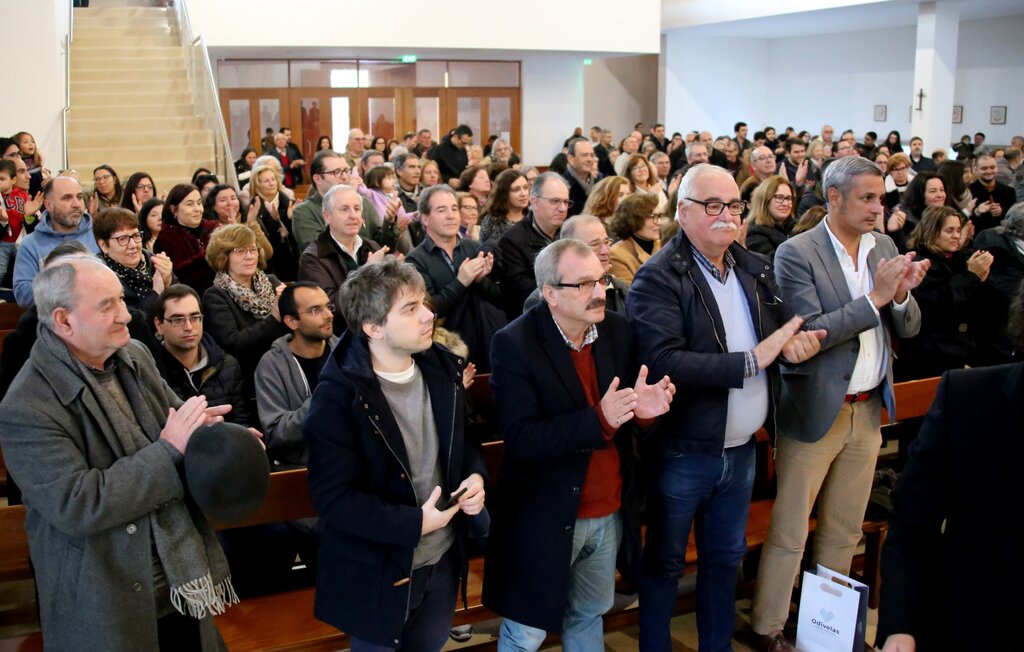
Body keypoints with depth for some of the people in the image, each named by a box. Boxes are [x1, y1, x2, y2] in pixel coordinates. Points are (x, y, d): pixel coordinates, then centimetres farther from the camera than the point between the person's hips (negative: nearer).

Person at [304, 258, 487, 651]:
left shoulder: (442, 369, -3)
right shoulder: (337, 398, -24)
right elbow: (334, 498, -24)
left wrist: (475, 476, -10)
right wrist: (414, 523, -27)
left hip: (442, 558, 6)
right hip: (377, 573, -6)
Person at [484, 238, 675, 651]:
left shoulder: (617, 330, -2)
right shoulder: (515, 344, -19)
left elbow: (626, 422, 3)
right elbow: (521, 440, -24)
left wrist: (643, 410, -22)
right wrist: (599, 419, -34)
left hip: (609, 513, 6)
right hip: (544, 517, -5)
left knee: (589, 615, 25)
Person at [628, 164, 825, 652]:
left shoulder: (756, 269, 4)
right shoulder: (658, 279, -17)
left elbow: (787, 331, 9)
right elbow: (663, 363, -29)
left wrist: (798, 343, -16)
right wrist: (751, 360, -28)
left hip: (741, 450, 6)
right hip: (682, 454, -6)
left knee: (726, 557, 22)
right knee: (664, 563, 12)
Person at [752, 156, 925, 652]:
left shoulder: (885, 247, 6)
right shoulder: (796, 253, -12)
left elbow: (909, 328, 7)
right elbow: (810, 332, -20)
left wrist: (901, 294, -14)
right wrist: (875, 297, -22)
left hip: (869, 410, 6)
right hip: (815, 411, -6)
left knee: (845, 531, 18)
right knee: (788, 533, 4)